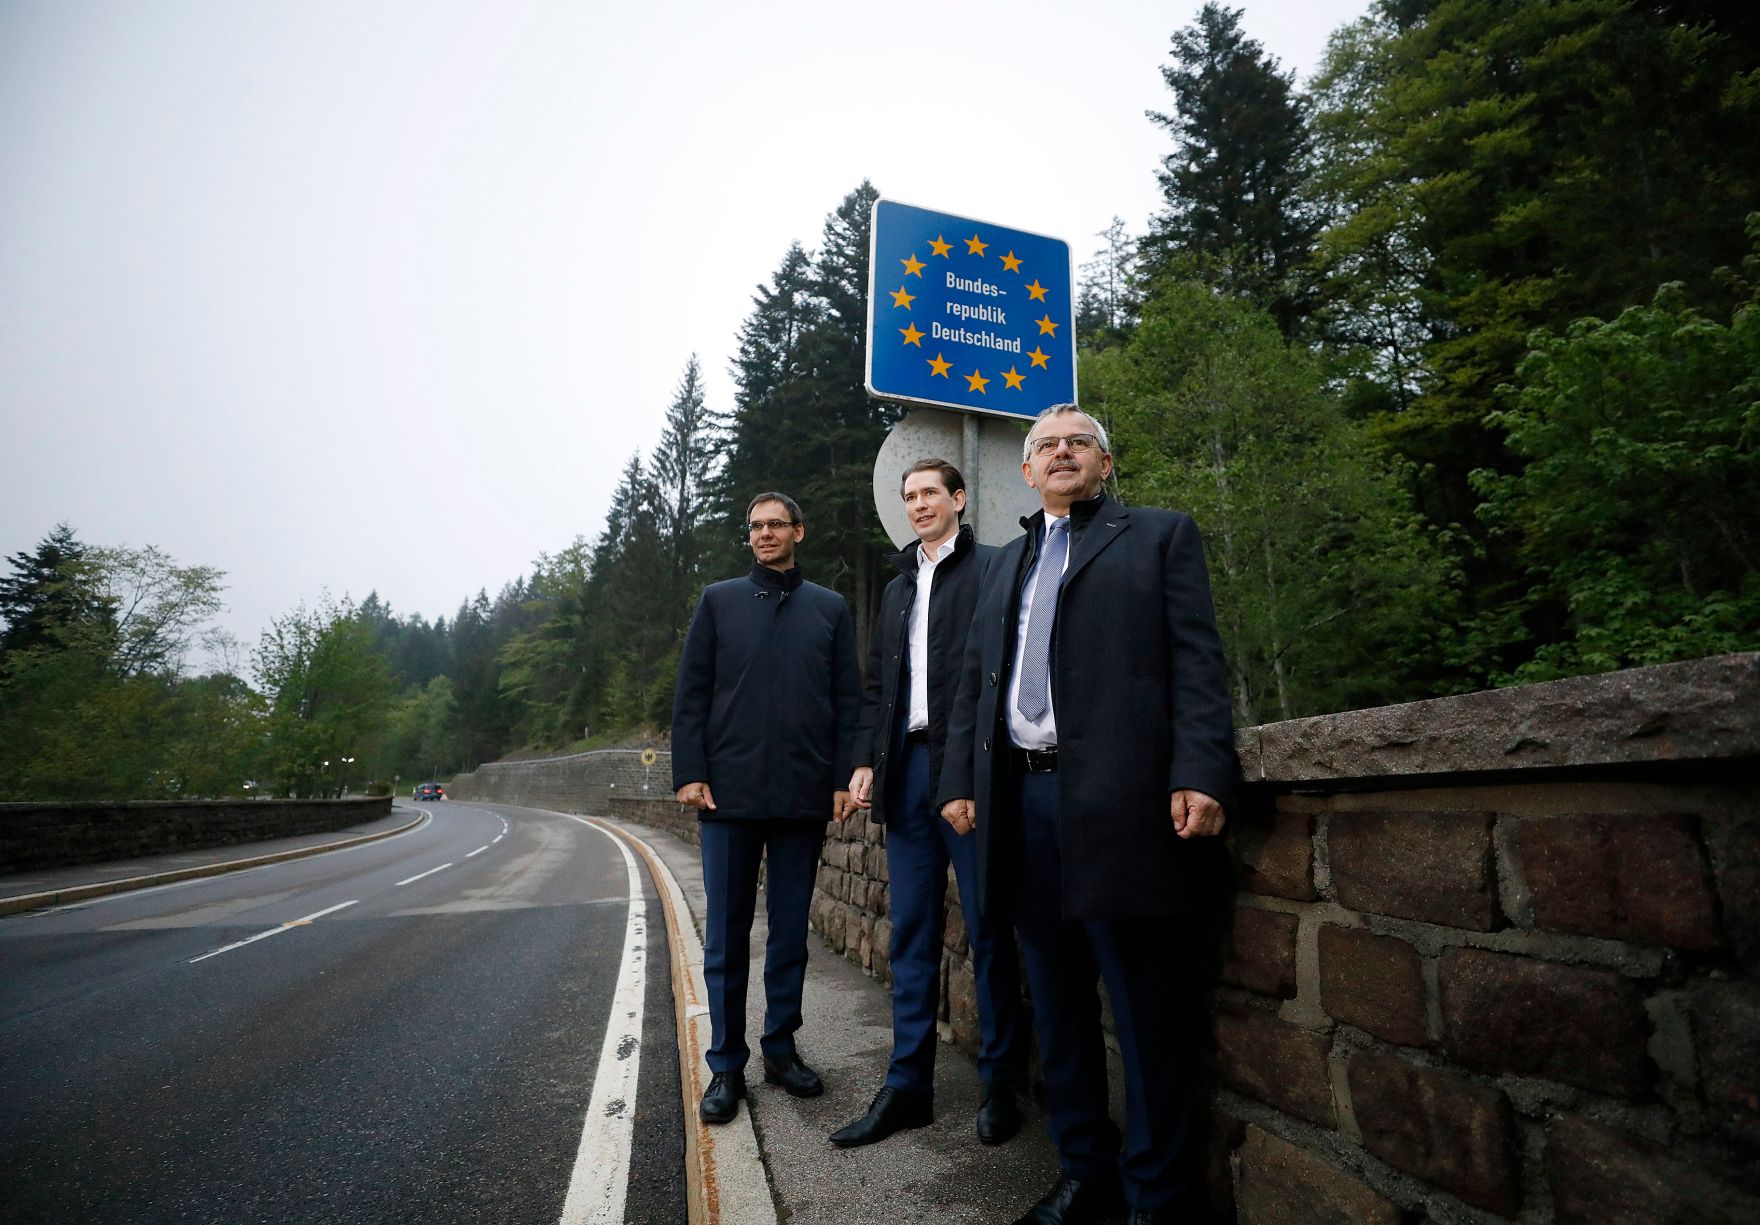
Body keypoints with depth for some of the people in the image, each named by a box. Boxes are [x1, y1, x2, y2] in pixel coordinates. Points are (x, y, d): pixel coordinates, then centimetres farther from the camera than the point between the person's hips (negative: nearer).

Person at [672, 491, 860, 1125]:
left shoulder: (830, 609, 9)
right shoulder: (719, 600, 9)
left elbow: (847, 699, 6)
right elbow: (690, 692, 4)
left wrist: (844, 778, -2)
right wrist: (689, 772, -5)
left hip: (804, 793, 1)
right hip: (729, 789, 0)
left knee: (791, 931, 11)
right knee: (726, 935, 6)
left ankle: (781, 1047, 27)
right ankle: (726, 1064, 20)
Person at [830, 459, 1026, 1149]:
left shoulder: (992, 568, 2)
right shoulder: (897, 588, 21)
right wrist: (867, 760, 8)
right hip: (908, 768, 6)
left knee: (987, 930, 4)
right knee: (911, 931, 10)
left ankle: (1000, 1085, 19)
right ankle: (907, 1085, 20)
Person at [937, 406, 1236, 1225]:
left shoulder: (1160, 536, 8)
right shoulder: (1008, 561, 22)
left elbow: (1197, 663, -3)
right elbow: (973, 681, 18)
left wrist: (1199, 775, -15)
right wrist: (960, 781, 9)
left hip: (1121, 800, -5)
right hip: (1023, 800, 5)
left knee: (1146, 1009, 3)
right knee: (1057, 1005, 14)